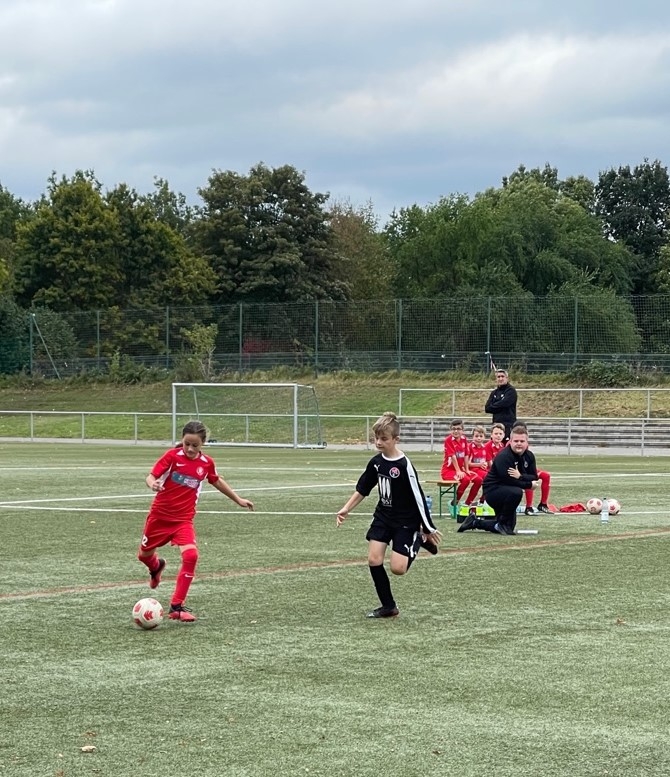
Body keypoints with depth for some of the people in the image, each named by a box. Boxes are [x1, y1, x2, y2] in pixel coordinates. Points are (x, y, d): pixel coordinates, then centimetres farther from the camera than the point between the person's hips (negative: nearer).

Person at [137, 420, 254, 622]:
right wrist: (153, 484, -43)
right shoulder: (172, 456, -12)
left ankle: (176, 607, -13)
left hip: (184, 519, 1)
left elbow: (217, 481, 18)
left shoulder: (206, 463, -2)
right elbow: (151, 476, -19)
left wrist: (238, 499, 25)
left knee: (190, 555, -22)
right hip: (160, 514, -1)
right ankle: (156, 567, 56)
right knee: (144, 554, 15)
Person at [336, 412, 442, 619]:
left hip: (406, 521, -6)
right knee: (374, 559, -7)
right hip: (383, 517, 6)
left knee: (398, 568, -12)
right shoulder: (376, 462, -2)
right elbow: (362, 489, 12)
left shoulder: (404, 466, -23)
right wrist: (346, 509, 2)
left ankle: (420, 540, 17)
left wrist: (428, 529, -13)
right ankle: (388, 606, 7)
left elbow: (418, 497, -18)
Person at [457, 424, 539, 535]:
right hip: (492, 490, -8)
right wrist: (529, 484, -19)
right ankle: (502, 523, -17)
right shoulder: (503, 457, -23)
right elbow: (509, 480, -28)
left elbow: (534, 477, -7)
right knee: (516, 492, -37)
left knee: (510, 526, 11)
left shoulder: (529, 456, 0)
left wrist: (520, 476, -27)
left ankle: (474, 522, 28)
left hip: (505, 495, 9)